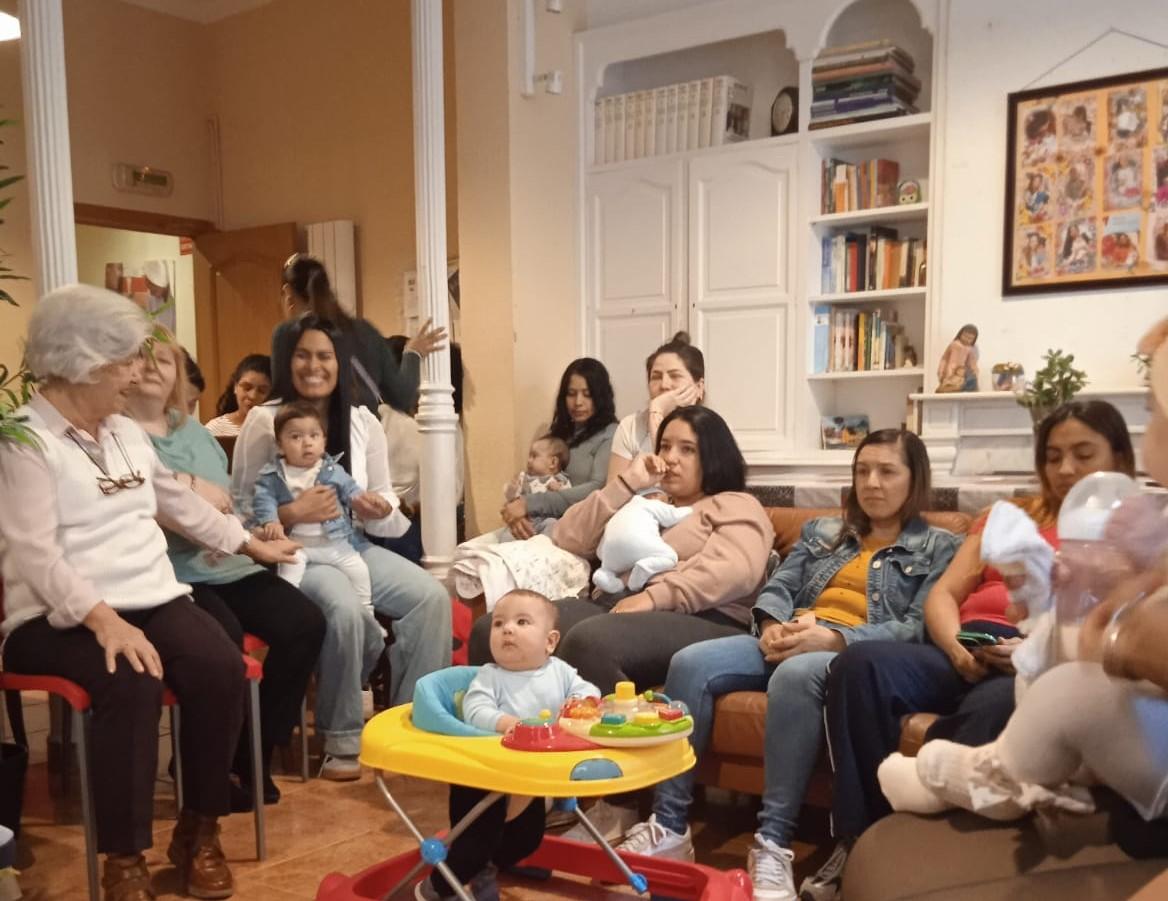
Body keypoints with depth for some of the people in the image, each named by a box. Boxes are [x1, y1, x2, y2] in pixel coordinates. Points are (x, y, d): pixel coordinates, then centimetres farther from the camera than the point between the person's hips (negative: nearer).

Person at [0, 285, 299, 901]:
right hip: (59, 617, -6)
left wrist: (251, 544, 33)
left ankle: (198, 830, -3)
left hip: (151, 598, 6)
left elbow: (181, 502, 28)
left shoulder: (126, 432, 15)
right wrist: (103, 619, -30)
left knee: (222, 669, -21)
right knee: (133, 685, -34)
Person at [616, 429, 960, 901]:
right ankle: (668, 827, -23)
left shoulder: (939, 547, 13)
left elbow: (918, 628, -1)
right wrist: (773, 625, -8)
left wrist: (833, 637, -17)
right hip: (787, 642, 5)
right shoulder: (821, 530, 27)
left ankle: (773, 843, -37)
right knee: (690, 663, -24)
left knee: (796, 674, -41)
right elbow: (778, 588, 17)